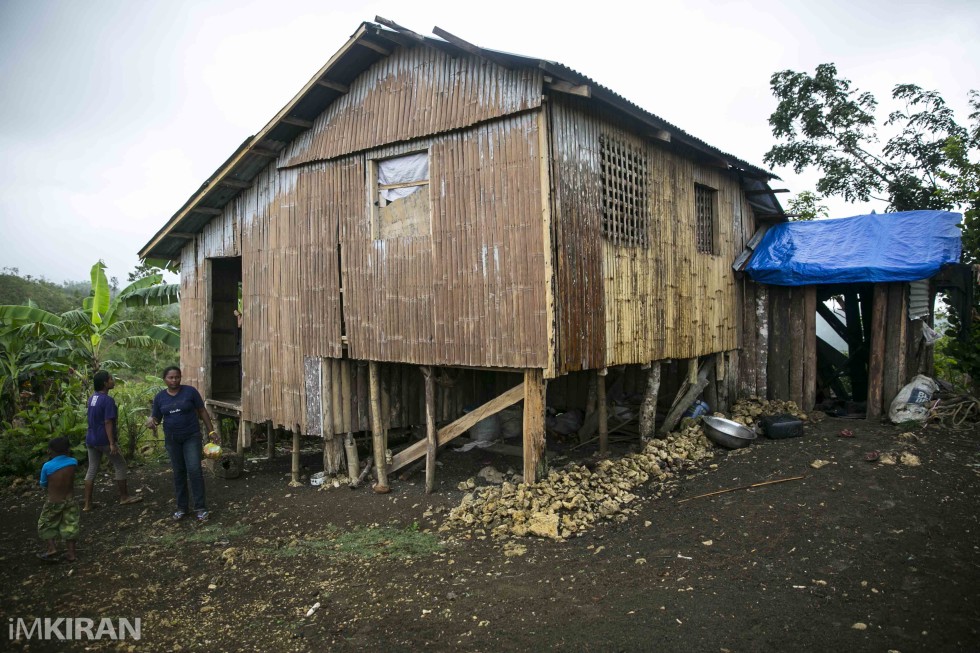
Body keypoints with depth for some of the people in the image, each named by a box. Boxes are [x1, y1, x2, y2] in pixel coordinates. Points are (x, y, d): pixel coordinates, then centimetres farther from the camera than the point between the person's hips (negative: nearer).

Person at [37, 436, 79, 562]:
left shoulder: (47, 466, -18)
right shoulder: (73, 462, -10)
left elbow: (43, 485, -2)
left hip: (53, 502, -2)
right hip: (70, 501, 3)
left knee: (47, 525, 20)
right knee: (69, 526, 13)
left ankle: (52, 548, 10)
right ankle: (71, 553, 16)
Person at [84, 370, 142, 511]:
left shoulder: (91, 398, 9)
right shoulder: (108, 400, -18)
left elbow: (94, 420, 16)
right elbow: (108, 423, -21)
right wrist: (112, 443, -20)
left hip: (91, 439, 8)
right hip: (104, 440, -8)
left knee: (92, 470, 11)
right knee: (121, 466, 6)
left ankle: (87, 504, 13)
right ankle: (124, 497, 13)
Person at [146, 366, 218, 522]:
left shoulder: (190, 391, -7)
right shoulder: (159, 397, 2)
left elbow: (202, 411, -2)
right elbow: (156, 418, 7)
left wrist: (211, 431, -4)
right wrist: (150, 421, -17)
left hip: (192, 437, -3)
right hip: (172, 439, 3)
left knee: (194, 470, -10)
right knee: (178, 472, 10)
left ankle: (200, 508, -4)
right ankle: (181, 507, 20)